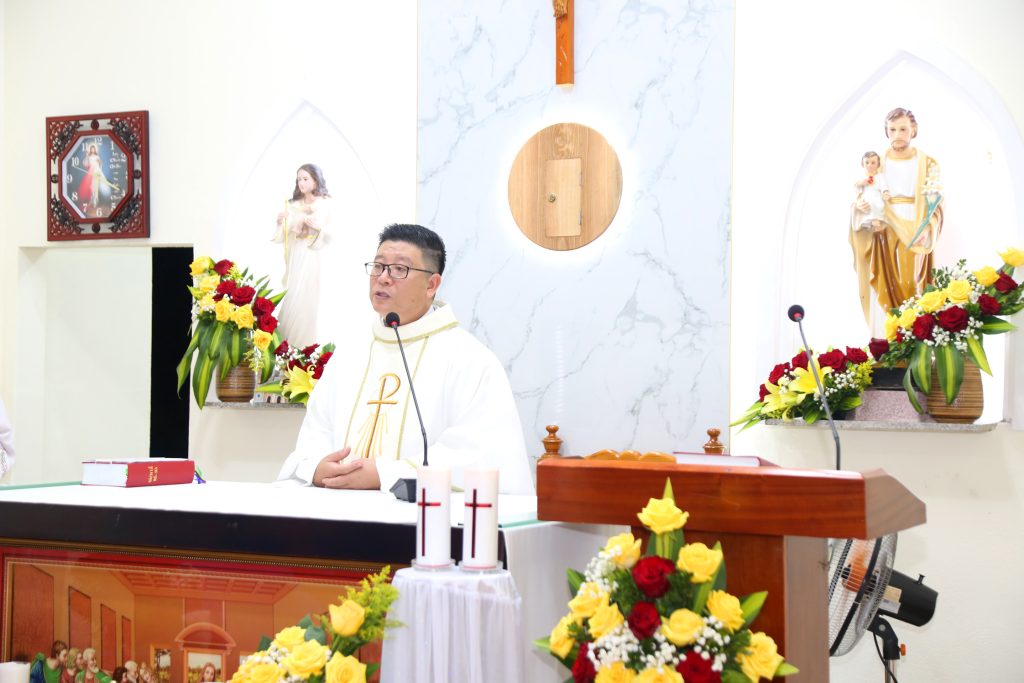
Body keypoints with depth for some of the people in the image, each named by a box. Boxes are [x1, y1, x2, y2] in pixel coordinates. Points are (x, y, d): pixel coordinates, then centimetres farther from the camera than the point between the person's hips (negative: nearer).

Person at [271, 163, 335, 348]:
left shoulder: (326, 204, -2)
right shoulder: (293, 205, 12)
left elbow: (330, 235, -8)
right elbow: (283, 236, 12)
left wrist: (317, 226, -24)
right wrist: (281, 222, -7)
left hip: (312, 257, -5)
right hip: (294, 257, 5)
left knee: (304, 299, -8)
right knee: (290, 300, 3)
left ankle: (304, 345, -1)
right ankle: (287, 345, 10)